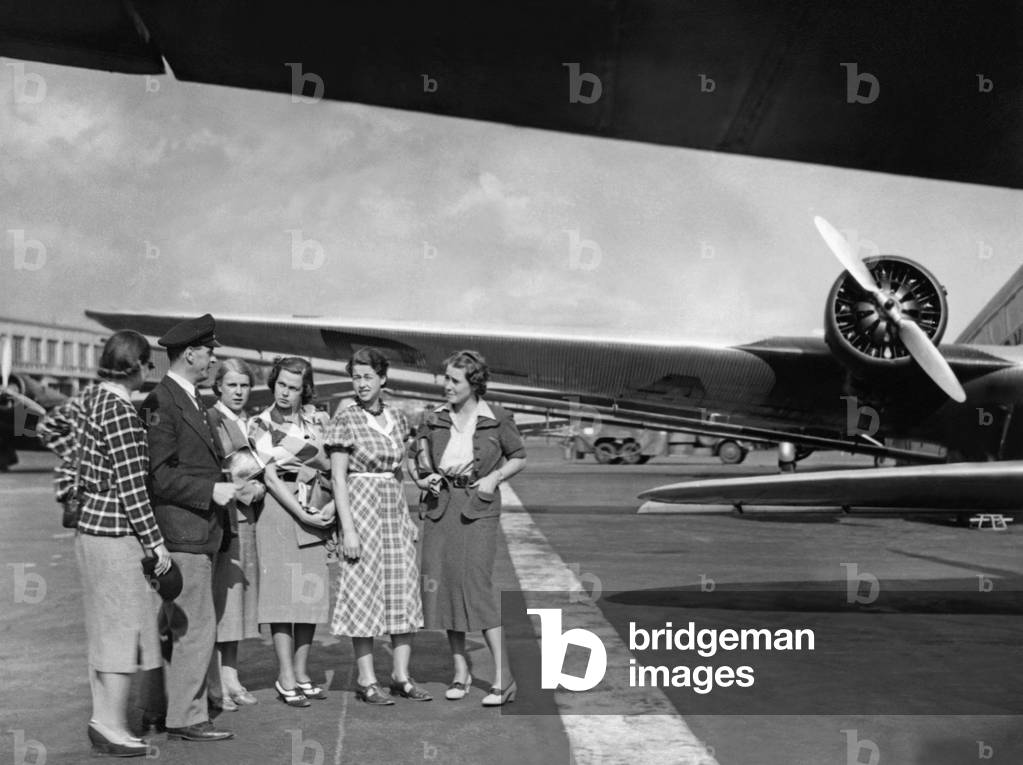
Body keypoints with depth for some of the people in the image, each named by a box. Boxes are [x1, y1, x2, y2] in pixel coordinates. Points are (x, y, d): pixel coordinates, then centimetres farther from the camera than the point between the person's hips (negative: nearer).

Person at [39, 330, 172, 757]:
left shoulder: (91, 398, 8)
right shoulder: (122, 412, -18)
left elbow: (48, 428, 25)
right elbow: (131, 487, -19)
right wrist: (155, 542, -15)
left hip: (92, 525, 9)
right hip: (117, 530, -9)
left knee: (104, 627, 14)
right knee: (125, 625, -2)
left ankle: (102, 719, 21)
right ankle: (113, 725, 3)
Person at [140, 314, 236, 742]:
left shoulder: (190, 400, 16)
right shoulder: (161, 403, -16)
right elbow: (158, 474, -20)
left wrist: (228, 478, 11)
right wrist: (211, 490, -19)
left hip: (197, 530, 10)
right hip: (182, 532, -10)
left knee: (180, 626, 16)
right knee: (195, 626, -6)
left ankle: (175, 707, 25)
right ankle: (185, 717, 3)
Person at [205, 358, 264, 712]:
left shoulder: (249, 423, 16)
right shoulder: (210, 420, -7)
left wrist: (259, 487, 4)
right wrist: (237, 489, -15)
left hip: (246, 518, 8)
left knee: (238, 595, 10)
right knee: (218, 596, -6)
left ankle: (230, 676, 17)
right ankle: (215, 683, 0)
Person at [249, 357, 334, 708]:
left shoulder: (318, 420, 10)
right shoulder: (260, 424, 1)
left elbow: (336, 468, 8)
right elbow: (270, 476, -7)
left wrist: (333, 504, -9)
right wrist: (301, 513, -15)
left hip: (314, 508, 4)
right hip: (279, 507, -4)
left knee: (312, 590, 3)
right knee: (283, 589, -7)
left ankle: (301, 672, 13)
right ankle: (285, 677, -4)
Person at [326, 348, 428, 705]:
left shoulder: (397, 418, 9)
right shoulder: (345, 419, -6)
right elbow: (338, 478, -9)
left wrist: (409, 516, 11)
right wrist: (348, 529, -15)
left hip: (396, 506, 5)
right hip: (361, 505, -5)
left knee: (404, 591, 5)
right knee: (364, 591, -1)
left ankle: (401, 675, 13)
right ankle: (366, 680, 6)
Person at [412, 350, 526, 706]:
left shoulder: (497, 419, -2)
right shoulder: (434, 420, 6)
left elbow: (518, 457, 10)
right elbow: (413, 458, 19)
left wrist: (495, 476, -6)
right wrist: (421, 479, -1)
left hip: (478, 507, -4)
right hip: (440, 506, 4)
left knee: (476, 586, -13)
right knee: (442, 586, 4)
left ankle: (503, 678, -8)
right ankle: (460, 671, 19)